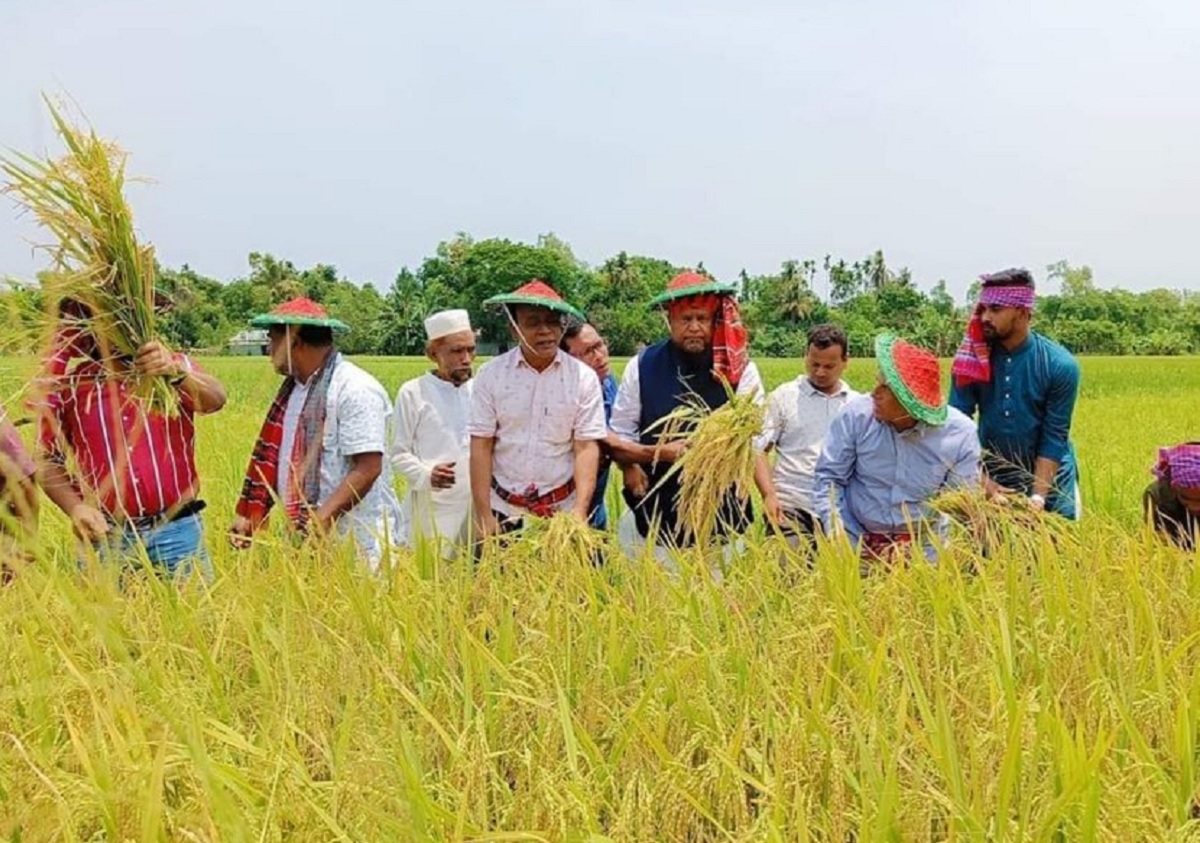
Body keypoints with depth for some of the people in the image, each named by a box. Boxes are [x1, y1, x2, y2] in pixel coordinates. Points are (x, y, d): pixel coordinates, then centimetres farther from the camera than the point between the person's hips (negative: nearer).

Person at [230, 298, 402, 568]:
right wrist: (248, 516, 9)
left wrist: (323, 518, -27)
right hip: (304, 537, 8)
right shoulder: (291, 389, 12)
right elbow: (272, 457, 16)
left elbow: (368, 469, -20)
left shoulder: (356, 390, -14)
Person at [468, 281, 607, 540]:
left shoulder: (584, 377, -4)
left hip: (562, 511, 0)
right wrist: (483, 517, -9)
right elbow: (481, 447, -5)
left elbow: (587, 447, -7)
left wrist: (580, 511, -17)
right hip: (503, 511, 0)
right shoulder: (491, 374, -4)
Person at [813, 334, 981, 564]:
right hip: (855, 540, 0)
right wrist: (837, 534, -15)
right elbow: (828, 477, -4)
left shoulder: (961, 434, -11)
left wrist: (915, 548, -13)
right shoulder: (855, 415, -12)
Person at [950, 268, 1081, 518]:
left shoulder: (1059, 365, -16)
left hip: (1050, 481, -1)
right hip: (994, 480, 1)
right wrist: (981, 479, -22)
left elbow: (1054, 437, -15)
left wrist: (1038, 496, -23)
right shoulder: (973, 359, -11)